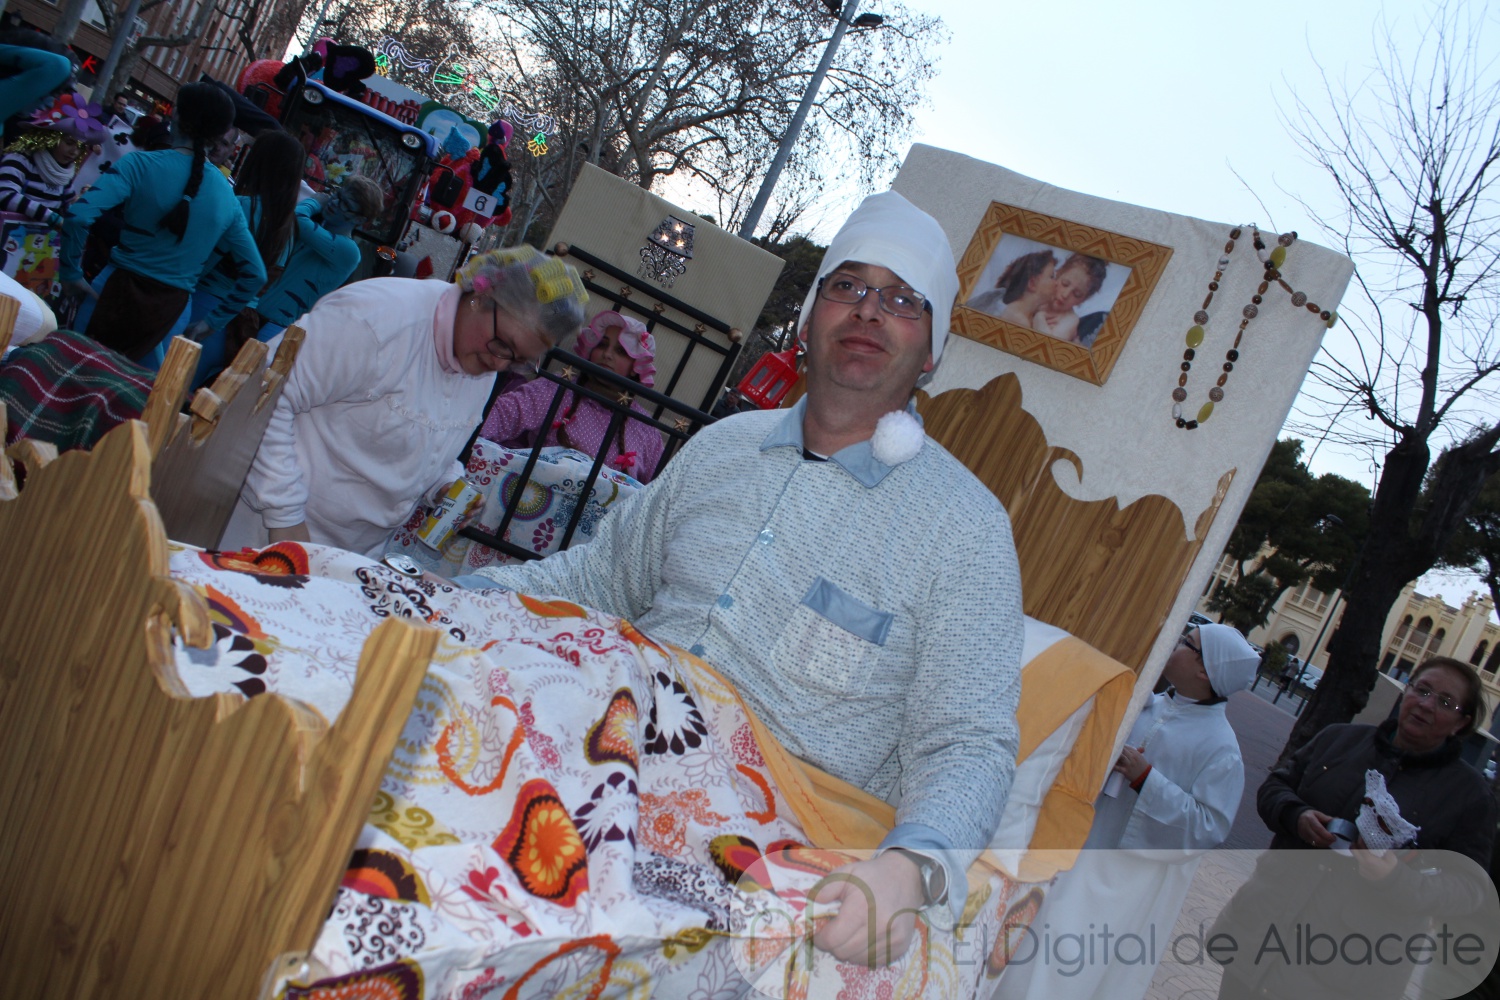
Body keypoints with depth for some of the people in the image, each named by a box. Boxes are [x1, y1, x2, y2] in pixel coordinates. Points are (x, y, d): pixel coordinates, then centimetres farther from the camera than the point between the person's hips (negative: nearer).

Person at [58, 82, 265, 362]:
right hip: (172, 309, 3)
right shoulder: (227, 196, 3)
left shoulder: (141, 164, -9)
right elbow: (256, 275, 8)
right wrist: (212, 321, 15)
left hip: (119, 289, -3)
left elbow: (78, 216, -21)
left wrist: (70, 272, -6)